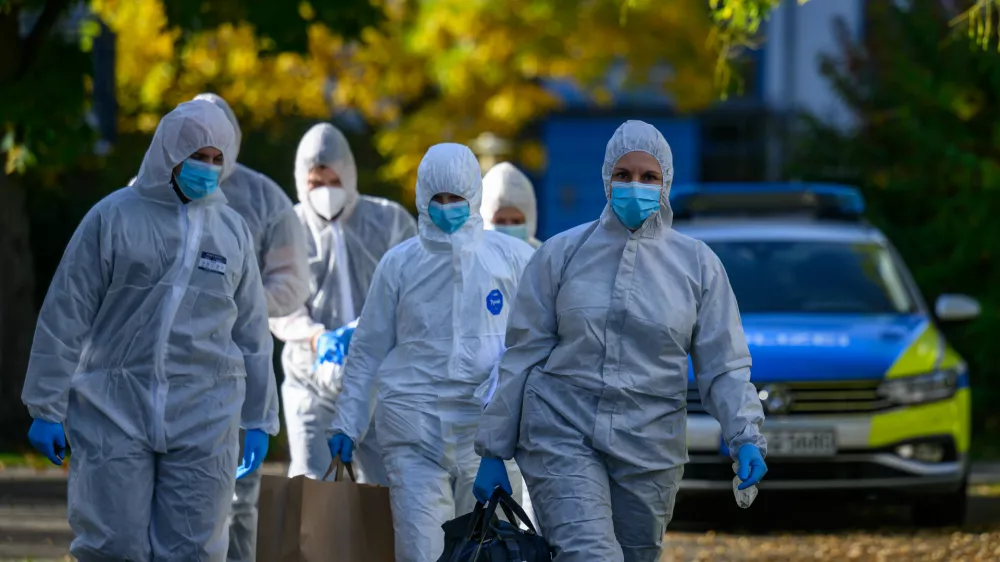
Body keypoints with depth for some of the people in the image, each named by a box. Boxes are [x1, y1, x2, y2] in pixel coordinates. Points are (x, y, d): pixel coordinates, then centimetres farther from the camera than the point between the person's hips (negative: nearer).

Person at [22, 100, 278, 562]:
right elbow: (65, 316, 1)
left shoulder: (232, 231, 12)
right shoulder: (114, 217, 1)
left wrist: (259, 420, 17)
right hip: (116, 411, -3)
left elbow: (252, 332, 19)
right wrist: (46, 407, -3)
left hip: (202, 421, 3)